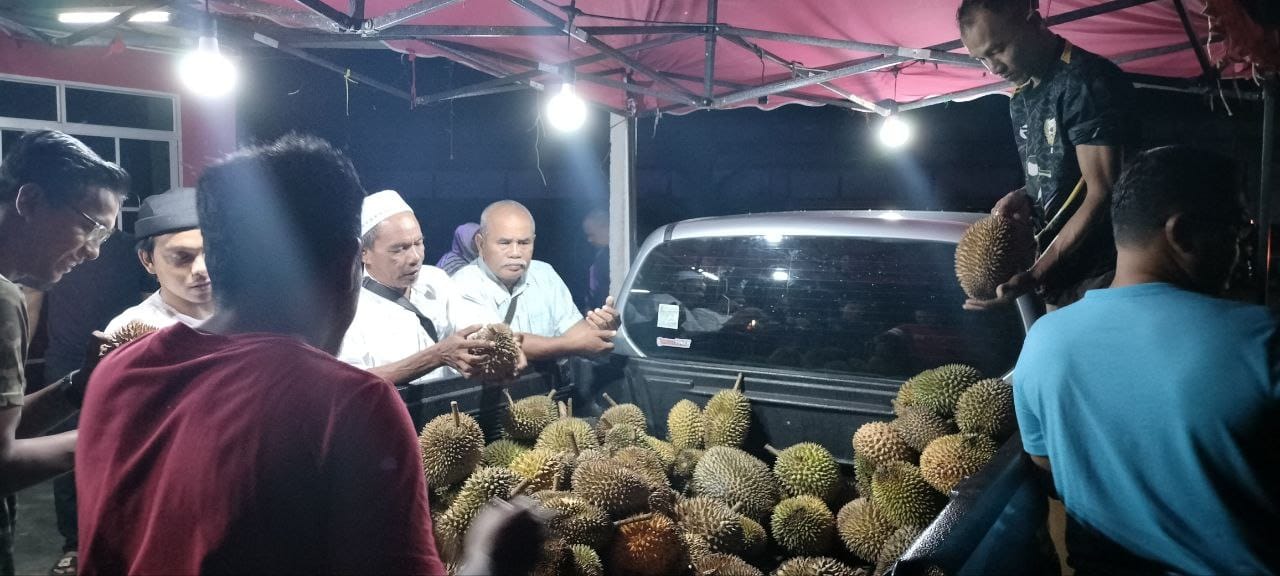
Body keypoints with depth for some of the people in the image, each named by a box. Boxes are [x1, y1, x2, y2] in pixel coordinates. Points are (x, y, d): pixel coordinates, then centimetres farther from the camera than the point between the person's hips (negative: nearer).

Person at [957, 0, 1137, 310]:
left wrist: (1033, 276, -22)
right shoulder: (1021, 100, 14)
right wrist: (1025, 197, 1)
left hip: (1101, 272, -7)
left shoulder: (1089, 81, -13)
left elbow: (1102, 193, -17)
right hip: (1059, 277, 7)